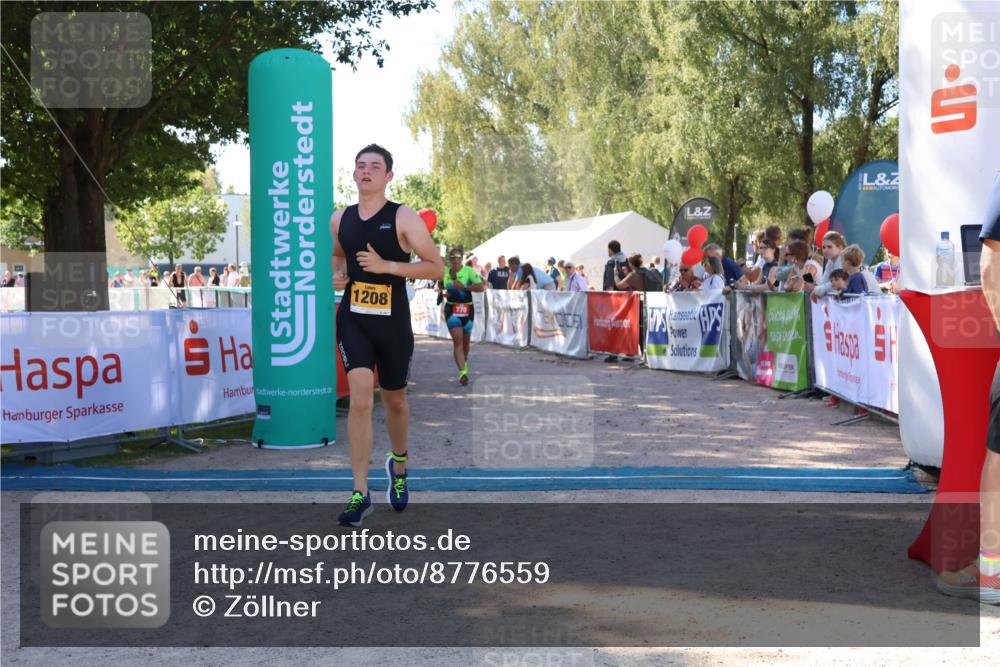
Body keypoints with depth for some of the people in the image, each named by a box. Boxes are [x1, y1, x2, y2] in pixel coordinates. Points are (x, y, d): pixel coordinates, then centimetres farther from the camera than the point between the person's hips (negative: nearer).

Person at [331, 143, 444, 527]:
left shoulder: (403, 218, -7)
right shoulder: (340, 219, 5)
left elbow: (436, 267, -9)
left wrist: (386, 266, -19)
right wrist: (337, 275, 3)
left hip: (393, 322, -1)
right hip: (353, 319, 2)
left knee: (394, 399, 15)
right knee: (360, 397, -15)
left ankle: (398, 465, 44)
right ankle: (360, 494, -11)